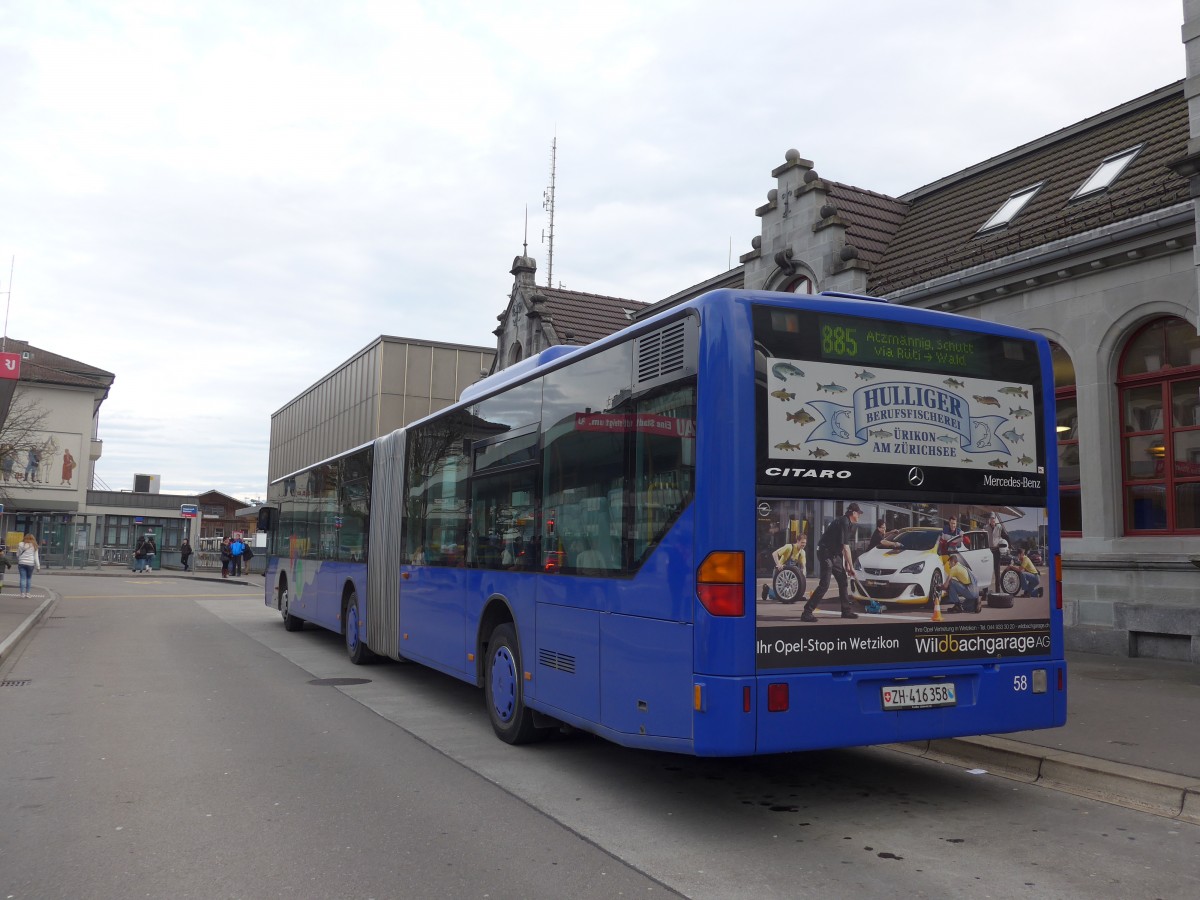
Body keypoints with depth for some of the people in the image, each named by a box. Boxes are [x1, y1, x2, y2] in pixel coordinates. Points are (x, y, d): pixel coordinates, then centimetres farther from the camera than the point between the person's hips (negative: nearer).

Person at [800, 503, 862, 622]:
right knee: (824, 584, -15)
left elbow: (844, 546, 16)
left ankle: (846, 611, 23)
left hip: (834, 554, 10)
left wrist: (846, 563, 11)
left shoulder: (848, 524, 14)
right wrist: (851, 566, -14)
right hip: (826, 553, -10)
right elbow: (845, 547, -19)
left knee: (843, 581, 12)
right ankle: (807, 613, -15)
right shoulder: (844, 523, -18)